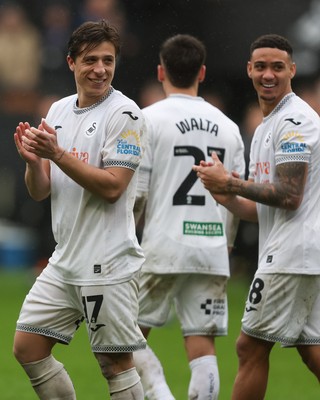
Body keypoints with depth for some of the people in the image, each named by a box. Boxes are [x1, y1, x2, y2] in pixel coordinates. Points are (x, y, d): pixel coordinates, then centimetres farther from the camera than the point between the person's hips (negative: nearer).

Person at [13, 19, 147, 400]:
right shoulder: (58, 110, 11)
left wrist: (57, 154, -22)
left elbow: (112, 187, -18)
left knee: (115, 362, -3)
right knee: (27, 347, 6)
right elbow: (39, 191, 11)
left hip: (107, 265, -7)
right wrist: (32, 159, -10)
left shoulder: (124, 113, -10)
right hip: (64, 260, 8)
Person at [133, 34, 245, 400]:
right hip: (212, 251, 4)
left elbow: (134, 193, -7)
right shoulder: (227, 126, 10)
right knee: (202, 346, 3)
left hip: (163, 247, -4)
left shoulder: (149, 119, -4)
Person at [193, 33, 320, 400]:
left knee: (251, 346, -5)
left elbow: (289, 197, -19)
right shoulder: (265, 128, 21)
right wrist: (228, 198, 2)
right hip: (284, 255, 10)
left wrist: (229, 183, -12)